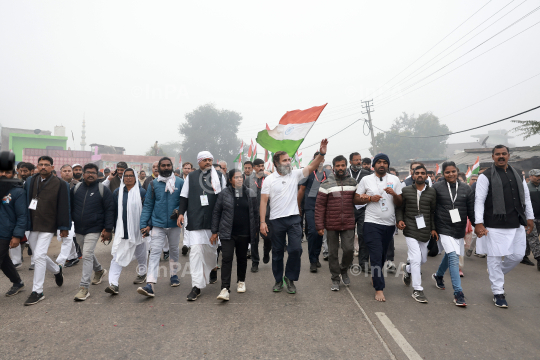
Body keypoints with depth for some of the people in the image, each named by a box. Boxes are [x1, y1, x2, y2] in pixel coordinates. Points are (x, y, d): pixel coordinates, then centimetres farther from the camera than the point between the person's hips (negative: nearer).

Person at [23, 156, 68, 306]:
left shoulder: (60, 184, -5)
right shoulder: (30, 182, 8)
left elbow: (63, 207, -5)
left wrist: (64, 227, -7)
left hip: (48, 227, -5)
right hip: (32, 226, 5)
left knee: (39, 256, -8)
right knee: (39, 255, 15)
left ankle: (37, 292, 3)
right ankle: (57, 270, 43)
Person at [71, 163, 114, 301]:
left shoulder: (103, 189, -7)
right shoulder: (76, 188, 5)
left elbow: (109, 210, -7)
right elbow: (70, 207, 13)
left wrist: (108, 229, -11)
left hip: (94, 229, -5)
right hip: (78, 229, 5)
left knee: (87, 255, -12)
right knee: (87, 254, 19)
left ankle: (84, 287, -6)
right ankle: (99, 270, 46)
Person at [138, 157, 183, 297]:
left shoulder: (180, 182, 1)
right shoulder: (154, 184, 2)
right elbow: (148, 205, 1)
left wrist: (179, 211, -18)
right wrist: (144, 224, -5)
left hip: (174, 224, 1)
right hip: (158, 224, -1)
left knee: (174, 251, 16)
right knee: (154, 252, -9)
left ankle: (174, 275, 37)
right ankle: (150, 285, -13)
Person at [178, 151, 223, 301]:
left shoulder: (219, 176, 8)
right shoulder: (191, 177, 9)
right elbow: (184, 196, 11)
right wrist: (181, 213, -1)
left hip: (213, 220, 1)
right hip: (195, 220, -1)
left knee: (211, 248, 13)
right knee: (195, 250, -9)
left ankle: (213, 268, 46)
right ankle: (196, 286, -4)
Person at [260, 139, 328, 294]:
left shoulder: (295, 174, 3)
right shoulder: (269, 179, -1)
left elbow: (311, 167, -9)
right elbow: (263, 201, -4)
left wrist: (321, 154, -26)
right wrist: (262, 222, -10)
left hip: (293, 219, 1)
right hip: (276, 220, -1)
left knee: (296, 249, -7)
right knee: (277, 252, 10)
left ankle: (290, 278, 15)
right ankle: (278, 280, 27)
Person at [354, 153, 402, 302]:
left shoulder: (394, 180, 7)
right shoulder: (366, 180, 2)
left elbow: (400, 203, 5)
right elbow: (356, 199, 2)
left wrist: (394, 194, -14)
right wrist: (370, 198, -13)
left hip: (389, 224, 3)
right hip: (372, 223, -3)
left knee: (383, 255, 15)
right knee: (376, 255, -7)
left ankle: (374, 275, 40)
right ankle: (379, 289, -2)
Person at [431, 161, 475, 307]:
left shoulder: (466, 188, 4)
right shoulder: (437, 187, -5)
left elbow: (471, 210, 7)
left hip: (459, 229, 4)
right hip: (444, 229, -4)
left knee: (450, 255, 19)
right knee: (453, 258, -15)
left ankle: (438, 275, 47)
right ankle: (458, 293, -12)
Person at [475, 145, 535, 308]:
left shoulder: (517, 175, 15)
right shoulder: (486, 176, -5)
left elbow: (526, 198, 20)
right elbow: (479, 201, -10)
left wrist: (530, 217, 15)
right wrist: (479, 223, -16)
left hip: (516, 225, 6)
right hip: (495, 226, -6)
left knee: (517, 255, 11)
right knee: (495, 258, 0)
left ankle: (496, 273, 38)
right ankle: (498, 293, 13)